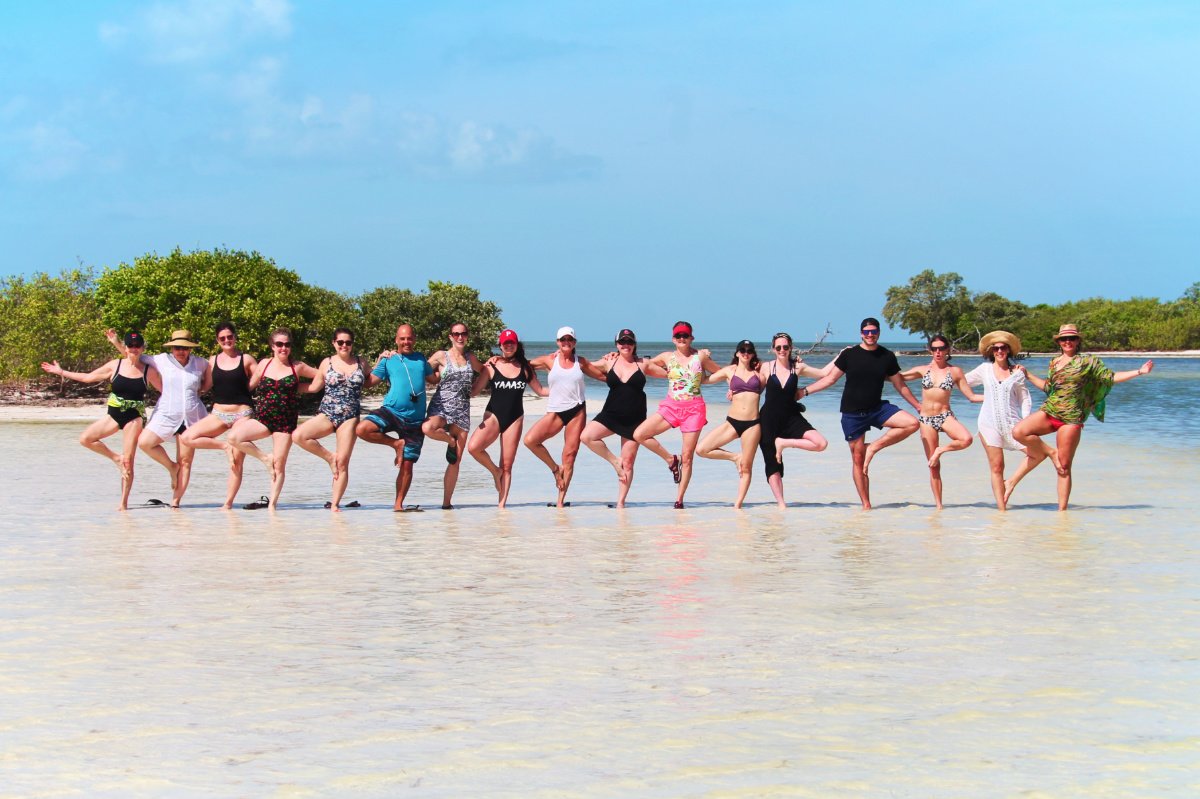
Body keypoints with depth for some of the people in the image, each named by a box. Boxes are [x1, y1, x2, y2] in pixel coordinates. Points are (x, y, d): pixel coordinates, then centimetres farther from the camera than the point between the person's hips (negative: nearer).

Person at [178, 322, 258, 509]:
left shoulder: (246, 360, 1)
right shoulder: (212, 360, 7)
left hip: (242, 414, -3)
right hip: (218, 414, 3)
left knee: (237, 462, -6)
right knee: (187, 437, -16)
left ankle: (228, 502, 1)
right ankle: (225, 446, -2)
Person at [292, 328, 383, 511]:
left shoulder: (360, 363, 9)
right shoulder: (327, 363, 7)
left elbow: (369, 382, 25)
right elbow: (314, 387, 15)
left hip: (350, 417, 0)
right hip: (327, 414, 0)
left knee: (343, 462, -6)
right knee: (298, 436, -25)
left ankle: (335, 503, 2)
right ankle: (329, 457, -5)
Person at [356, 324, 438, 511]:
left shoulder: (421, 359, 15)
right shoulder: (388, 360, 7)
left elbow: (434, 378, 26)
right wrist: (380, 360, -2)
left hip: (415, 420, 2)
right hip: (391, 411, -2)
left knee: (407, 465, 2)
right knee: (363, 429, -30)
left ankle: (399, 504, 14)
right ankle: (396, 444, -7)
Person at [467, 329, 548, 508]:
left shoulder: (525, 367, 8)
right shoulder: (491, 366, 2)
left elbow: (540, 390, 17)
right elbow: (474, 389, 2)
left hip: (515, 418, 2)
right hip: (494, 415, -2)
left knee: (507, 466, -1)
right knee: (473, 447, -27)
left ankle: (502, 504, 5)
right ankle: (495, 471, 1)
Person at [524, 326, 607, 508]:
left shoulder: (580, 362, 9)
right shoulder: (549, 361, 6)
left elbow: (603, 376, 18)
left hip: (577, 411, 0)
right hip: (555, 411, 0)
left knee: (570, 455, -2)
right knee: (530, 440, -21)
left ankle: (561, 500, 5)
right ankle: (555, 469, 2)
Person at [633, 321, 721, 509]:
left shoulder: (700, 356, 4)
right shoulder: (667, 357, 7)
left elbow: (721, 373, 13)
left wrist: (703, 379, 1)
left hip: (694, 408, -2)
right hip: (671, 406, 2)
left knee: (687, 457, -1)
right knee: (639, 434, -17)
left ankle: (679, 500, 8)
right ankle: (671, 460, 3)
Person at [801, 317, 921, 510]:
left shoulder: (887, 356, 2)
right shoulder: (849, 354, -3)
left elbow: (899, 385, 11)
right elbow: (830, 378, 4)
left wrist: (918, 406, 12)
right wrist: (805, 391, -1)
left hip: (877, 408, 2)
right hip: (852, 413, -2)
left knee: (912, 423, -20)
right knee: (858, 459, 0)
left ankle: (874, 447, -8)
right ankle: (866, 504, 7)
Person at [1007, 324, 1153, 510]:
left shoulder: (1088, 361, 3)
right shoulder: (1054, 363, 15)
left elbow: (1111, 377, 4)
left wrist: (1139, 372, -1)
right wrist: (1027, 375, 26)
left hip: (1071, 418, -4)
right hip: (1049, 411, 4)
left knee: (1064, 466, -3)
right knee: (1019, 432, -22)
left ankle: (1062, 510, 3)